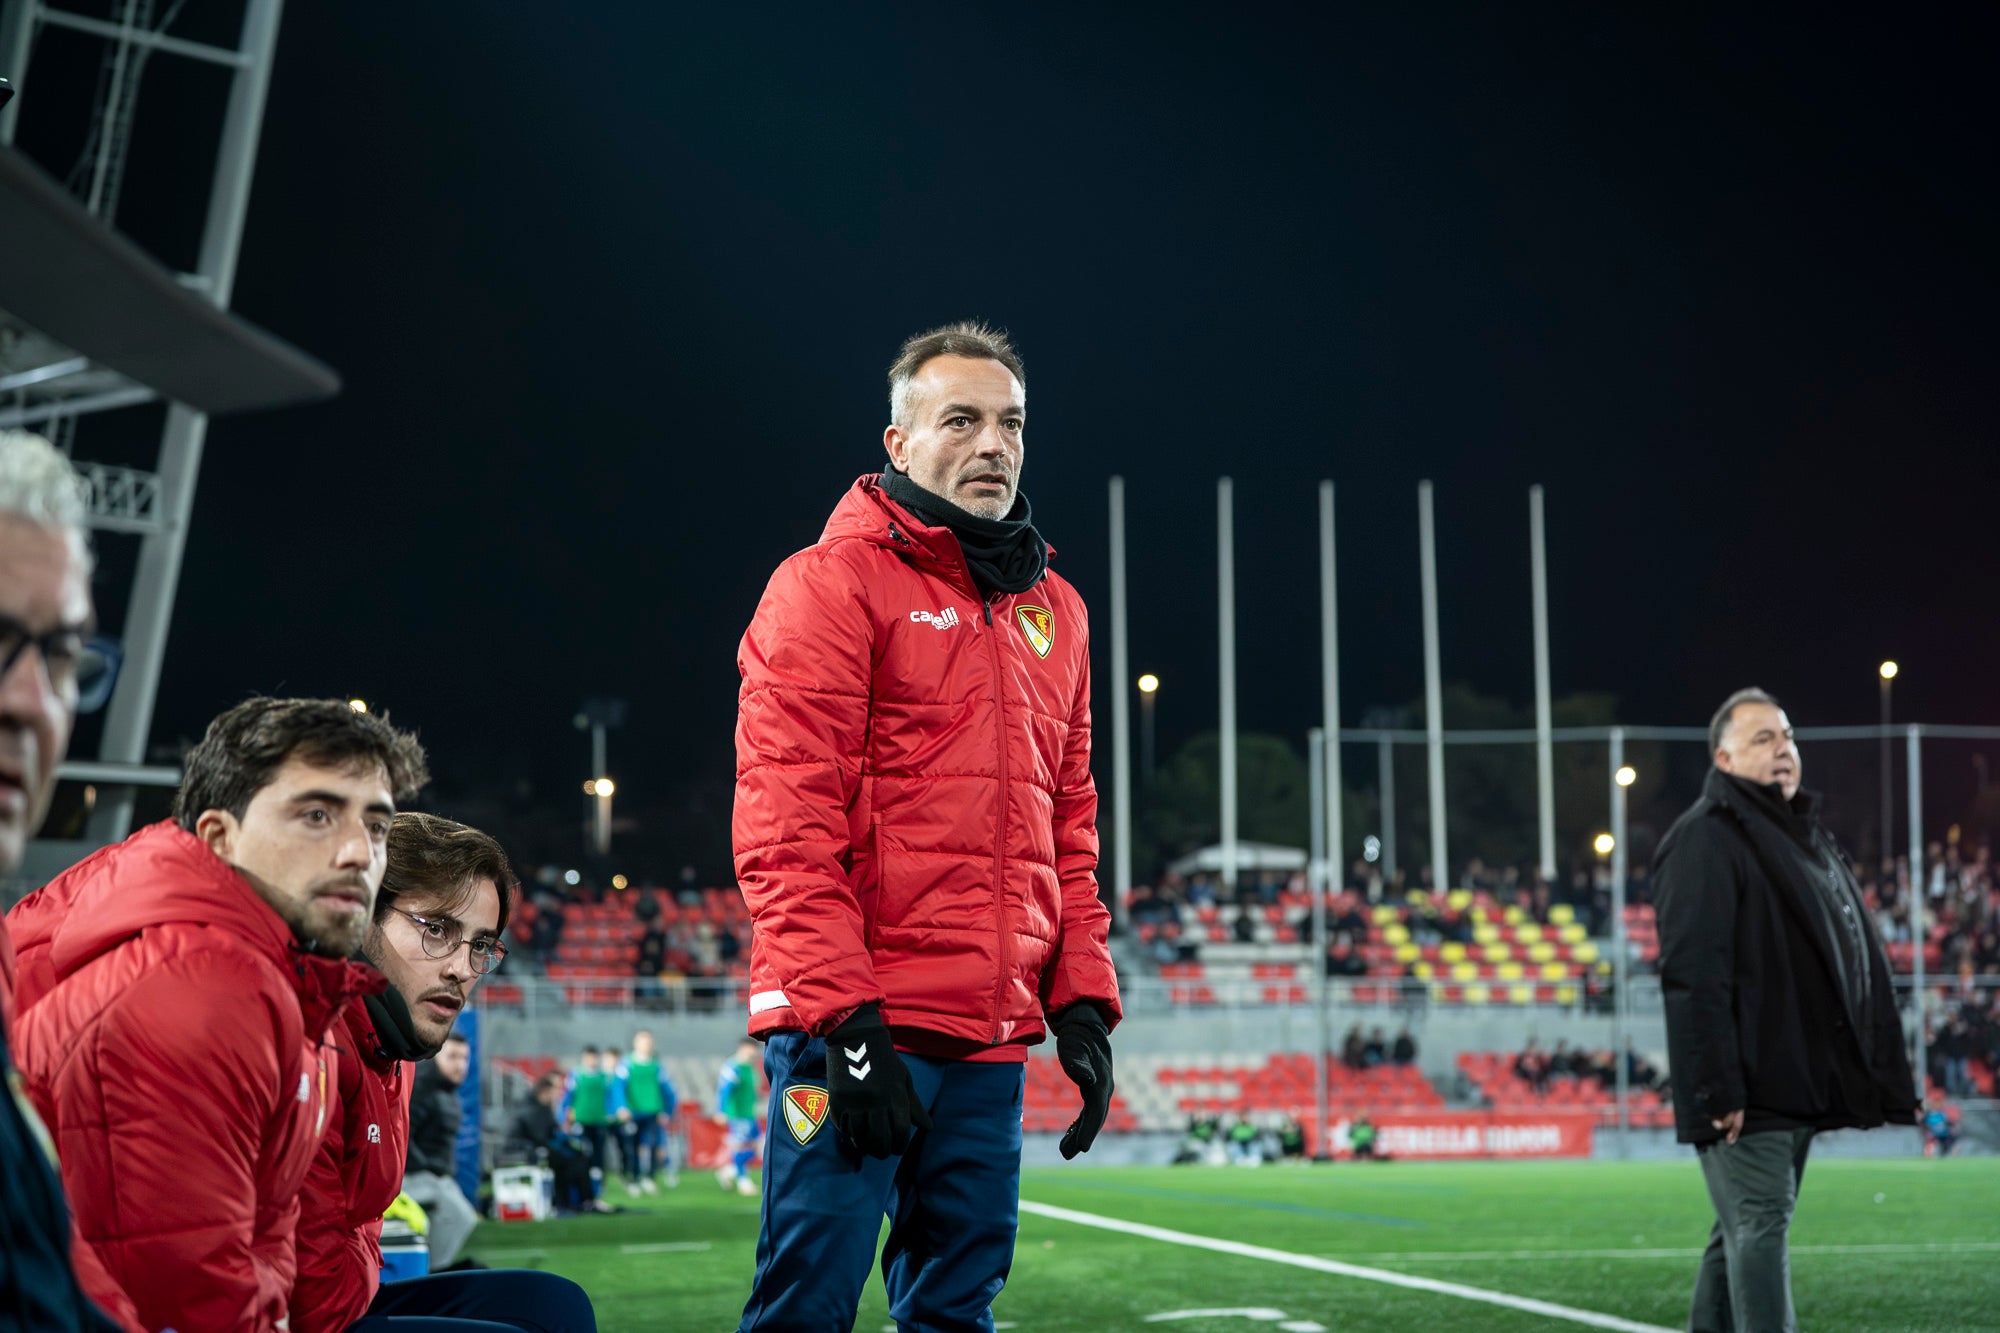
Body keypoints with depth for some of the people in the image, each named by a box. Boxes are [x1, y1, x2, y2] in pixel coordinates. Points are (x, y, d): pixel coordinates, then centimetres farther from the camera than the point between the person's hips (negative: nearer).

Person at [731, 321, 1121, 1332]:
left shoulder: (1053, 610, 18)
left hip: (992, 1039, 7)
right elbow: (784, 823, -11)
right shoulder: (835, 582, -3)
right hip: (856, 1027, -6)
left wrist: (1082, 999, 11)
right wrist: (840, 1013, -17)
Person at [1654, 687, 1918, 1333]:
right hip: (1747, 1091, -9)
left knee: (1743, 1230, 15)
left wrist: (1876, 1075, 16)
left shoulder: (1806, 836, 19)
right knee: (1759, 1224, -10)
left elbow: (1856, 959, 23)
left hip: (1800, 1085, 9)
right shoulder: (1706, 838, -11)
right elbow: (1693, 976, -19)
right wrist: (1715, 1089, -24)